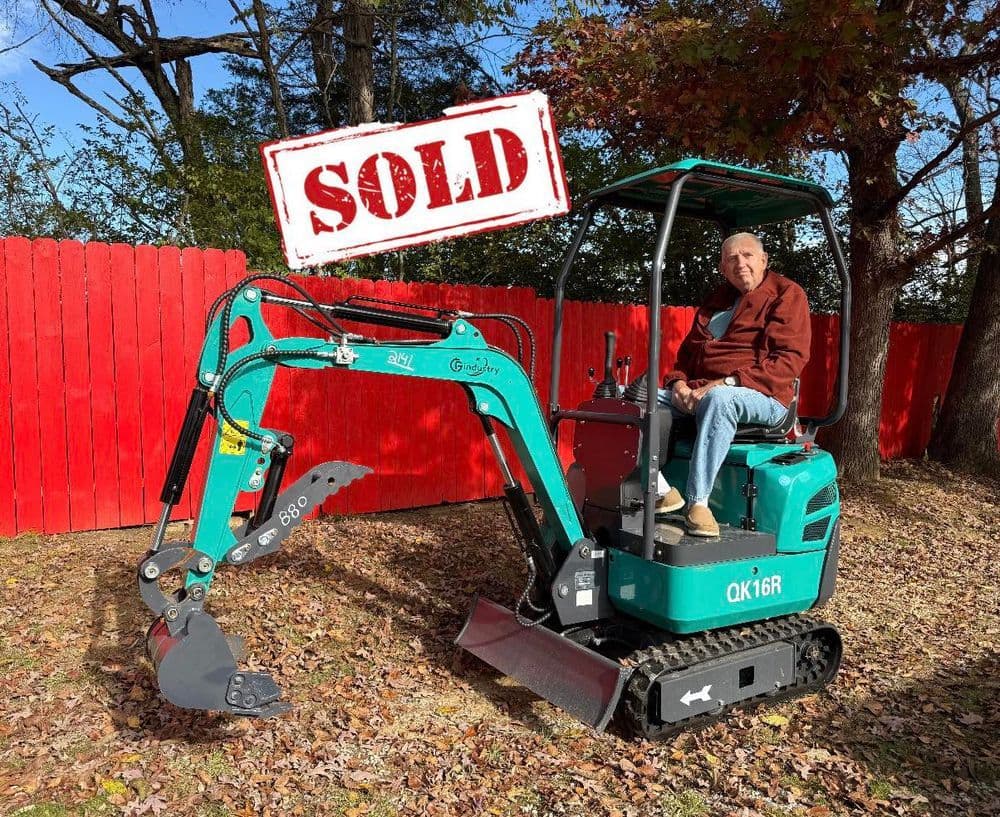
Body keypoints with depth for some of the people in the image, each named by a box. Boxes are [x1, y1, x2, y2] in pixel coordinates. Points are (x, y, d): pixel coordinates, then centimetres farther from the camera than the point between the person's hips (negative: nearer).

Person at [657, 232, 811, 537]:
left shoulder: (786, 294, 3)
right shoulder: (717, 298, 22)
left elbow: (791, 358, -10)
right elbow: (688, 350, 23)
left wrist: (728, 383, -21)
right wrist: (678, 383, -1)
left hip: (761, 398, -6)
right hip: (695, 394, 7)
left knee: (719, 400, -42)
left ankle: (698, 502, -38)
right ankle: (663, 492, -23)